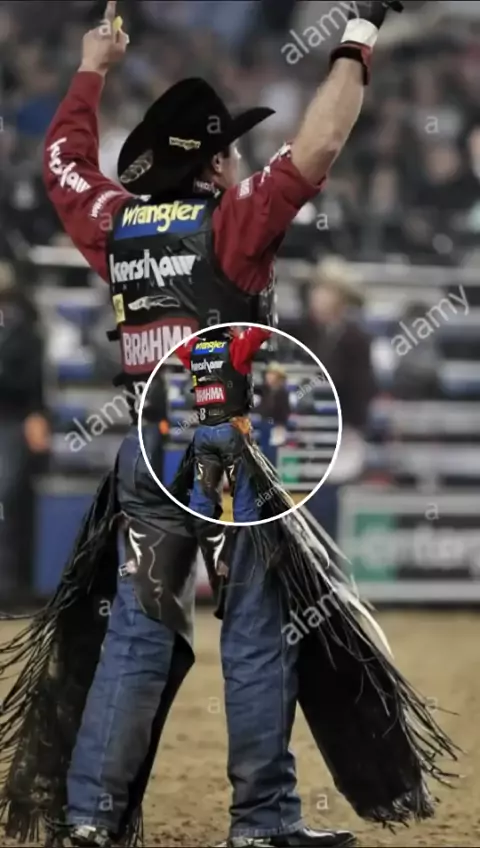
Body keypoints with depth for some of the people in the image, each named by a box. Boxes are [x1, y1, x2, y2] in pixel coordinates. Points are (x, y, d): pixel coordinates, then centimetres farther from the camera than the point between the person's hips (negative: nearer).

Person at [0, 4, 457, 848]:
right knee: (259, 635, 1)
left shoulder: (113, 223, 8)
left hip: (146, 454, 5)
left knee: (134, 634, 8)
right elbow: (317, 147, -15)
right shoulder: (231, 220, -7)